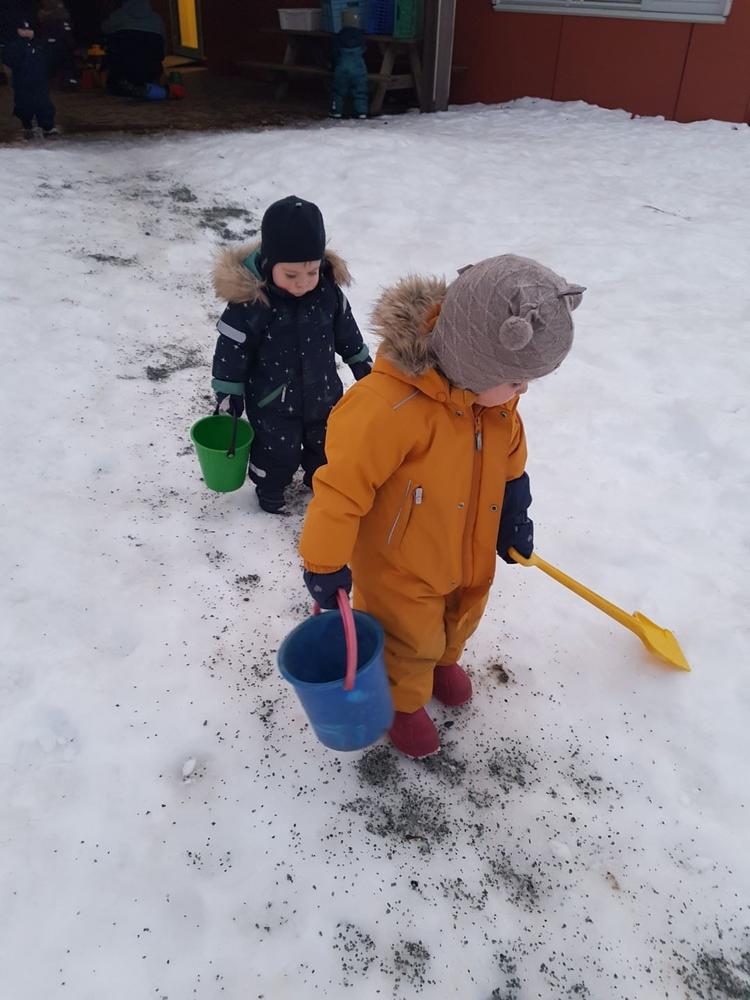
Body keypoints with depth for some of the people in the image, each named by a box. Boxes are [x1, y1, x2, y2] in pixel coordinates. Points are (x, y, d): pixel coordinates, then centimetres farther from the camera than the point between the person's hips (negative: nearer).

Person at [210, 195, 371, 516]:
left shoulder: (328, 289, -15)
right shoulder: (249, 302, -28)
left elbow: (346, 329, 3)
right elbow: (231, 351, -17)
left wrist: (360, 362, 14)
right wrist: (229, 397, -10)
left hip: (323, 393, 5)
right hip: (272, 403, -4)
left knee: (325, 442, 25)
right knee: (278, 452, 14)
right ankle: (269, 491, 43)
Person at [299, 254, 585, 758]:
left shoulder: (495, 395, -13)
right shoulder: (389, 406, -39)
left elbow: (510, 461, 5)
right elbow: (342, 485, -32)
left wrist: (515, 521, 11)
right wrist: (325, 565, -23)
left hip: (470, 552, 7)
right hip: (401, 563, -7)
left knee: (461, 618, 30)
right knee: (410, 641, 16)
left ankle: (443, 660, 63)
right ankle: (403, 702, 47)